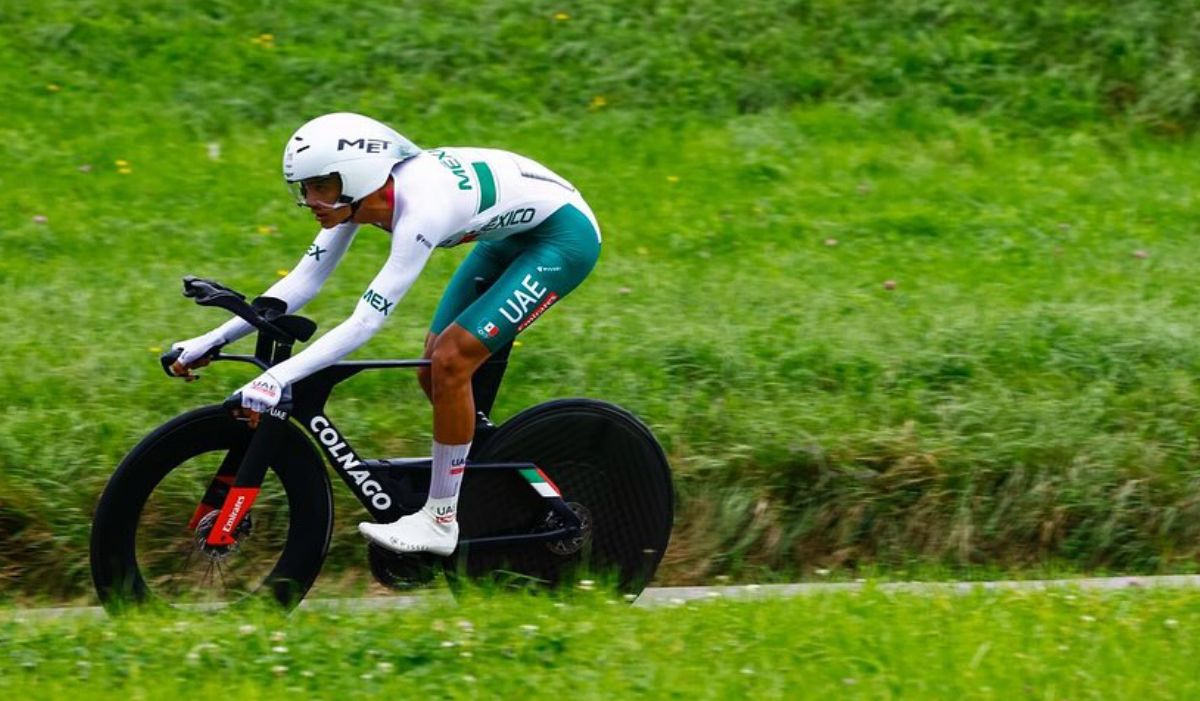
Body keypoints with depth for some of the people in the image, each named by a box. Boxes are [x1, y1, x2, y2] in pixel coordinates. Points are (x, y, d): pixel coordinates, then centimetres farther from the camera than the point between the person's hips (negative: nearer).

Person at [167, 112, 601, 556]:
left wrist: (277, 379, -44)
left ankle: (440, 522, -6)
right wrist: (211, 342, -12)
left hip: (564, 233, -9)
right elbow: (302, 282, -7)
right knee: (433, 371, 4)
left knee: (450, 361, -16)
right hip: (511, 235, 9)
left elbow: (365, 323, -38)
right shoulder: (354, 196, -12)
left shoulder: (419, 210, -36)